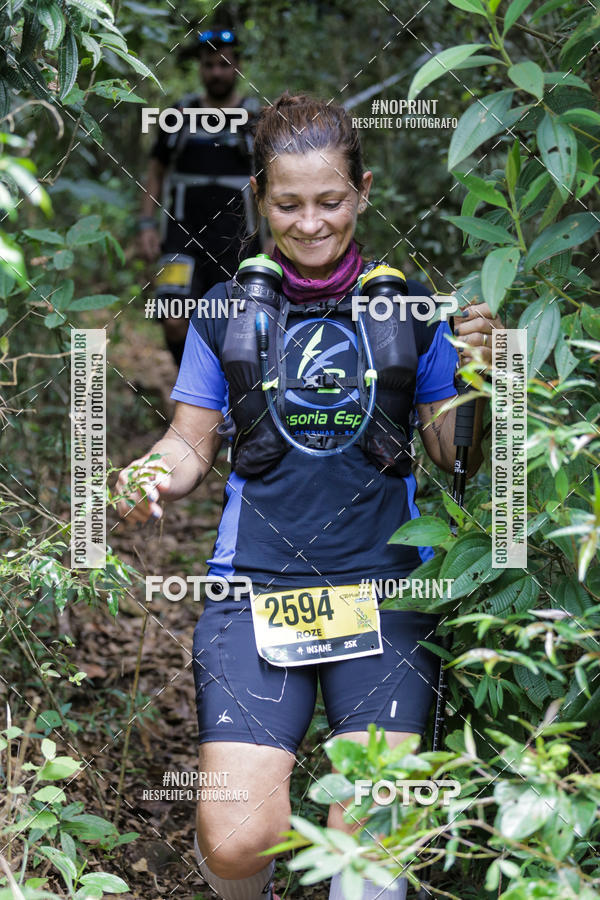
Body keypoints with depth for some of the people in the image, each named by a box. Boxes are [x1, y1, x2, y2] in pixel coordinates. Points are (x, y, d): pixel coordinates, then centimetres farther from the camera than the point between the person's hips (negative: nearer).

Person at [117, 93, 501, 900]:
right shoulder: (228, 314, 9)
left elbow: (455, 458, 10)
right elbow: (191, 444, 14)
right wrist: (153, 478, -9)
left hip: (384, 586, 0)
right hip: (256, 584, 0)